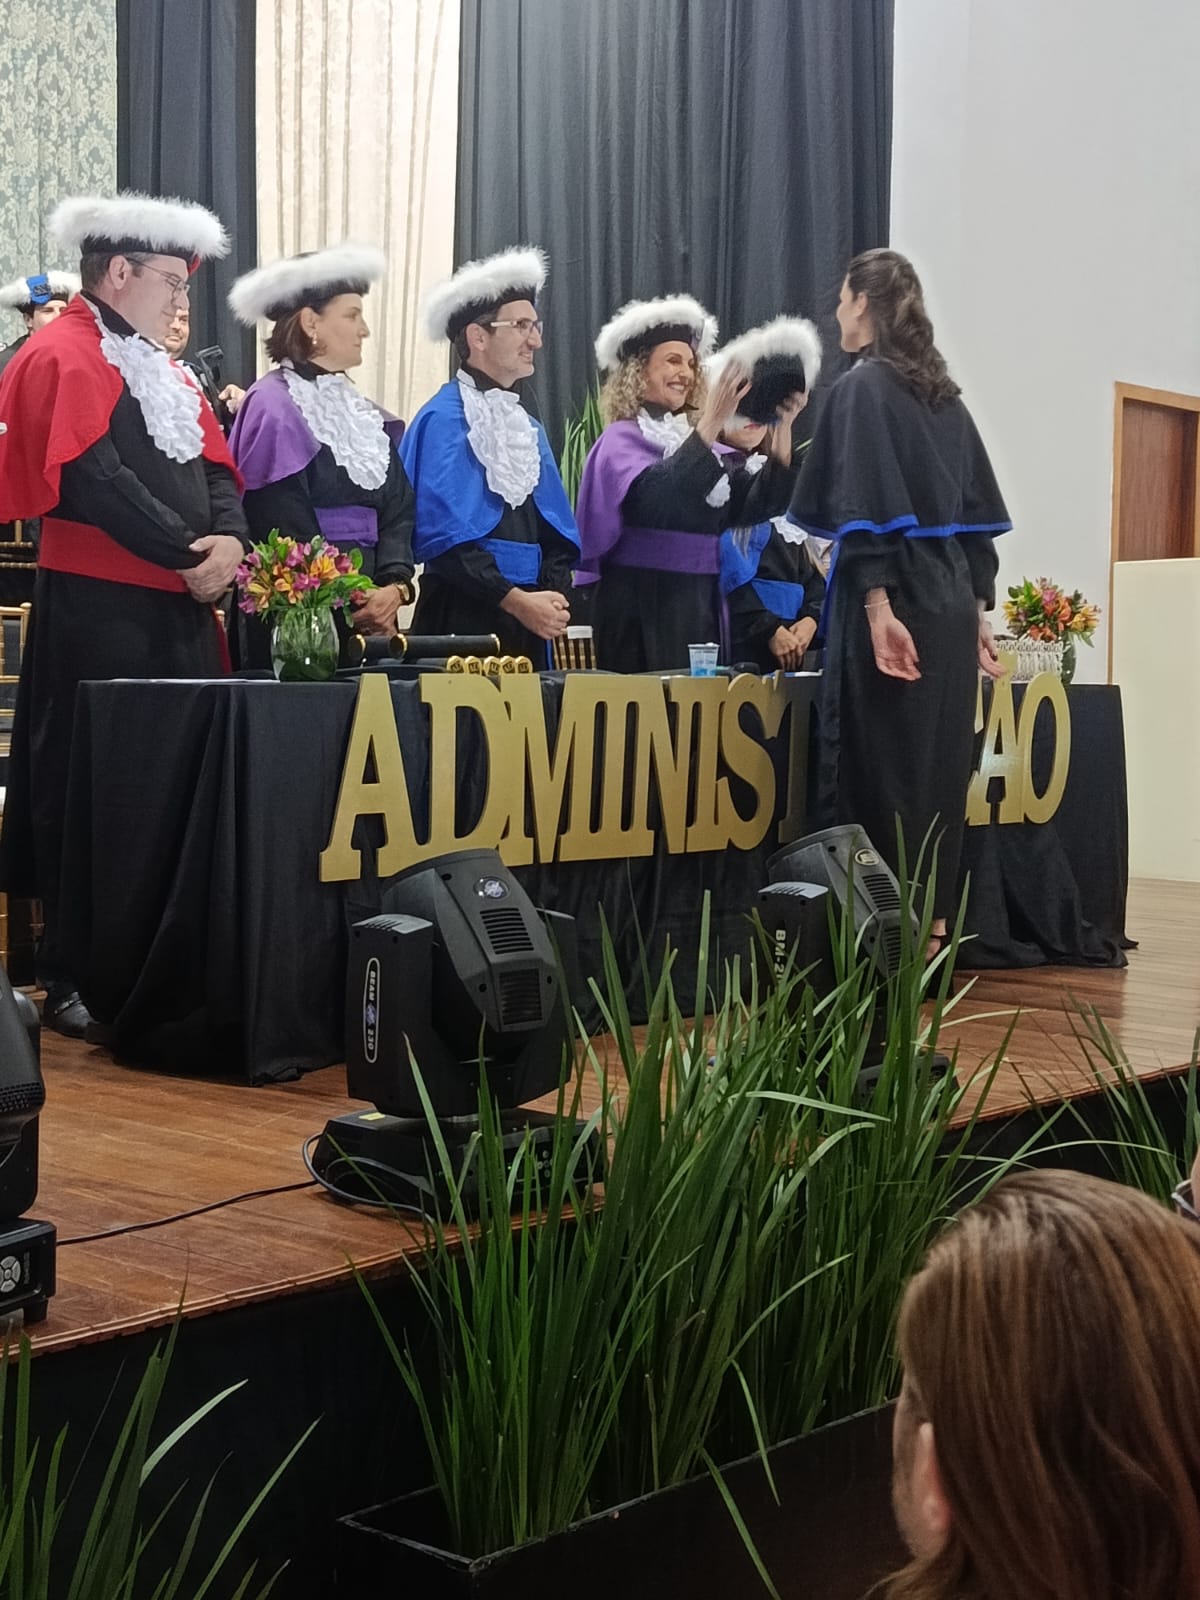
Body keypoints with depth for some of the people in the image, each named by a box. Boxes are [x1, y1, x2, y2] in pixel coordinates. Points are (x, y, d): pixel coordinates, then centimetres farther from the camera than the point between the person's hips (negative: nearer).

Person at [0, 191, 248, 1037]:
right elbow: (94, 479, -18)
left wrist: (228, 539, -5)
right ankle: (73, 981, 4)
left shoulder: (165, 371, 21)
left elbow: (217, 468, 16)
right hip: (98, 609, -8)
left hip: (180, 609, 8)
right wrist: (187, 552, -16)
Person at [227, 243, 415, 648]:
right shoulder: (273, 406, -8)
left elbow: (397, 510, 9)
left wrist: (395, 585, -9)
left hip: (373, 618, 7)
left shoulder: (361, 412, 16)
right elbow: (284, 526, -14)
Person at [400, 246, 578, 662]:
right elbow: (444, 535, -16)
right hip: (463, 621, -7)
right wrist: (516, 600, -18)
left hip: (531, 623, 7)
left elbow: (556, 533, 15)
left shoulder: (527, 426, 17)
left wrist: (554, 596, -3)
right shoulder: (444, 420, -7)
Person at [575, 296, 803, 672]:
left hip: (701, 603, 6)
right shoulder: (621, 440, -3)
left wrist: (782, 429, -7)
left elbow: (756, 505, 4)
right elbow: (654, 497, -25)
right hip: (641, 606, -6)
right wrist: (711, 423, -31)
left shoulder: (694, 440, 14)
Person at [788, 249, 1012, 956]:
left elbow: (865, 507, -17)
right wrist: (977, 610, 16)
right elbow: (978, 511, 15)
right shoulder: (946, 396, 15)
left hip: (893, 598, -7)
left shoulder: (862, 387, -8)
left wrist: (877, 607, -22)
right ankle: (933, 927, 15)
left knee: (883, 769, -3)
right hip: (951, 603, 8)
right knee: (938, 767, 10)